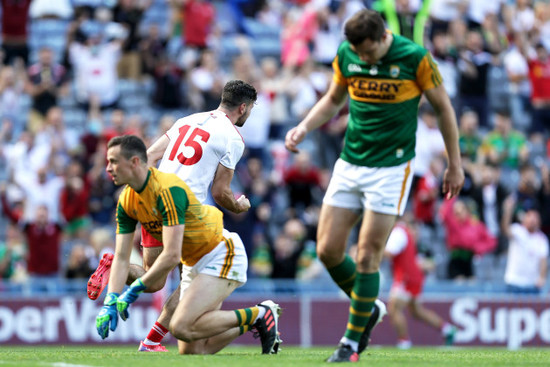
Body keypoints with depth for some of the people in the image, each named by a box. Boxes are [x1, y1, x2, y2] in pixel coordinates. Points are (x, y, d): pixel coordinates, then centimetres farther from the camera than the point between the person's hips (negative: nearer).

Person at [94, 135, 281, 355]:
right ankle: (257, 321, 18)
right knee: (191, 350, -1)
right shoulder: (126, 201, -1)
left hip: (222, 255, -8)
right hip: (194, 263, 8)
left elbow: (171, 256, -30)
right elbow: (121, 257, 0)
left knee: (181, 327, -24)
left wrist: (135, 290, -23)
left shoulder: (168, 190, -27)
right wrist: (110, 303, -14)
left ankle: (259, 315, -7)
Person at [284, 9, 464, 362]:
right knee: (328, 250, 1)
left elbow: (443, 107, -3)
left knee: (367, 257, -7)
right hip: (349, 164, 5)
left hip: (391, 168, -5)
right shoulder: (346, 54, -1)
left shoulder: (415, 58, -14)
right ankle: (369, 310, 25)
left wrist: (455, 165, 2)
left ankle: (352, 341, 5)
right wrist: (303, 128, 1)